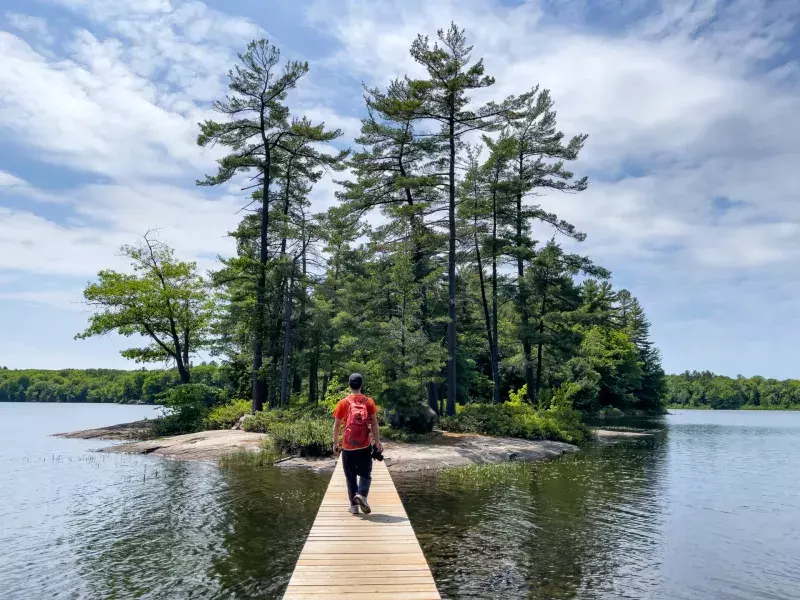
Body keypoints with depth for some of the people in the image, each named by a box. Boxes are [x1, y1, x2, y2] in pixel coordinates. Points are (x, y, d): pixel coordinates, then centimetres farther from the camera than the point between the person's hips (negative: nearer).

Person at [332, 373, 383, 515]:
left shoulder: (343, 403, -1)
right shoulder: (368, 402, -2)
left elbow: (337, 425, 2)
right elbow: (374, 424, -3)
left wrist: (335, 443, 12)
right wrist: (377, 443, 2)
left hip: (348, 446, 1)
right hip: (364, 445, 0)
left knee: (351, 476, 12)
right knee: (365, 474, 10)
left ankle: (354, 505, 12)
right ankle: (361, 494, -15)